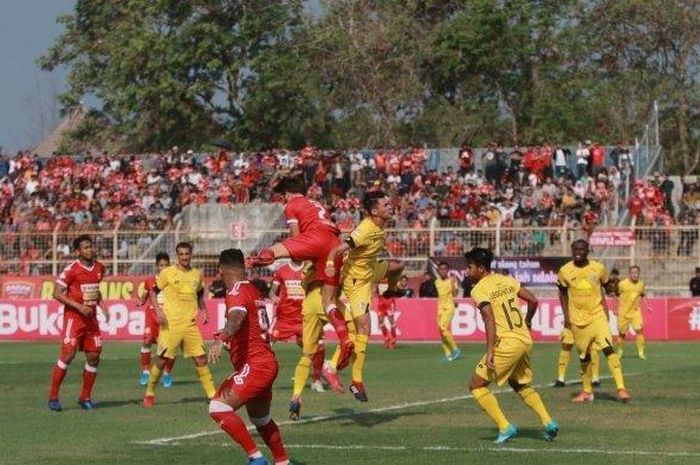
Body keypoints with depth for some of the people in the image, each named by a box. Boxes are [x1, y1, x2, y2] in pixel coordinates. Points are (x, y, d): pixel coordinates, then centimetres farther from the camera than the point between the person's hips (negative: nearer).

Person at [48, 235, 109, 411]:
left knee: (94, 357, 3)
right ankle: (53, 397, -5)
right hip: (73, 317, -6)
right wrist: (79, 306, -20)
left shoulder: (99, 268, 8)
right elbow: (57, 293, -12)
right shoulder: (71, 269, -12)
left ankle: (85, 397, 16)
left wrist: (102, 306, 9)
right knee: (68, 354, -13)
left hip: (91, 318, 6)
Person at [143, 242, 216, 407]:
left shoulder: (197, 274, 10)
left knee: (201, 357, 0)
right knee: (162, 359, -2)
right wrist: (158, 311, -10)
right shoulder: (168, 273, -3)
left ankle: (212, 394, 6)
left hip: (191, 324, 4)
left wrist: (203, 310, 10)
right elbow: (154, 292, 3)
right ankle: (149, 394, 14)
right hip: (171, 324, -4)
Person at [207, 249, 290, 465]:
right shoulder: (254, 291, 15)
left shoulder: (237, 292, -13)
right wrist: (227, 334, 49)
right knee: (260, 419, 27)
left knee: (218, 408, -18)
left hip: (254, 365, -10)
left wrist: (220, 340, -51)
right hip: (267, 361, 10)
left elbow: (237, 318, -35)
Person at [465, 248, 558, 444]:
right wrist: (527, 323, 30)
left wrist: (490, 351, -23)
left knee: (476, 385, 4)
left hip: (507, 344, -8)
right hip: (525, 341, 8)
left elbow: (490, 320, -20)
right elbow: (533, 301, 14)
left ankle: (505, 428, -2)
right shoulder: (506, 280, 12)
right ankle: (548, 422, 16)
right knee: (521, 384, 28)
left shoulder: (479, 290, -9)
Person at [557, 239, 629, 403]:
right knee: (584, 356, 9)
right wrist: (566, 316, 6)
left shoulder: (598, 268, -4)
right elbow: (563, 293, 11)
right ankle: (587, 392, 26)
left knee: (608, 348, -18)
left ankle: (621, 388, -21)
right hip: (578, 319, 2)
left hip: (597, 315, -2)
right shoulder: (565, 271, -3)